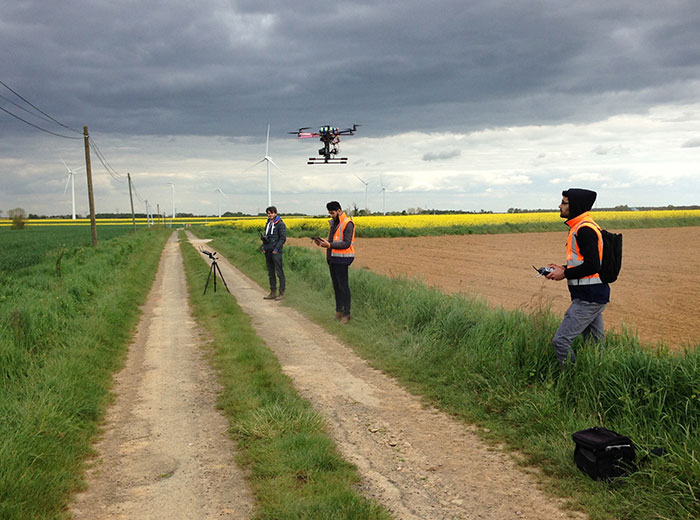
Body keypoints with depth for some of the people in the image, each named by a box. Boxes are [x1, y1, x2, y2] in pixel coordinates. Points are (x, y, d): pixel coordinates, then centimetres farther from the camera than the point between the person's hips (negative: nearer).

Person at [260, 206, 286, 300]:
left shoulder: (280, 223, -7)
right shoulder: (268, 224, 16)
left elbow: (283, 238, -11)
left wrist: (276, 248, -17)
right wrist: (263, 246, 8)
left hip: (276, 251, -8)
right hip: (268, 251, 8)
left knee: (279, 271, -5)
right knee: (270, 272, 10)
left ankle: (282, 293, -1)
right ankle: (273, 292, 15)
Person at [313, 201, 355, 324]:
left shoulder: (347, 223, -14)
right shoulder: (333, 222, 15)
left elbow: (346, 243, -19)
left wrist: (330, 245, -25)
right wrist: (324, 241, 2)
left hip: (342, 259, -9)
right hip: (333, 258, 9)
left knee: (343, 286, -4)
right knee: (336, 285, 12)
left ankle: (346, 314, 3)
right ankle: (338, 311, 21)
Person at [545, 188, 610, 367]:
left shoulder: (584, 229, -18)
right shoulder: (585, 227, 15)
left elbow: (592, 266, -23)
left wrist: (565, 274, -13)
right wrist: (564, 268, 13)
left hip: (588, 298, -11)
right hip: (595, 295, 11)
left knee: (561, 341, -10)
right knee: (595, 344, 16)